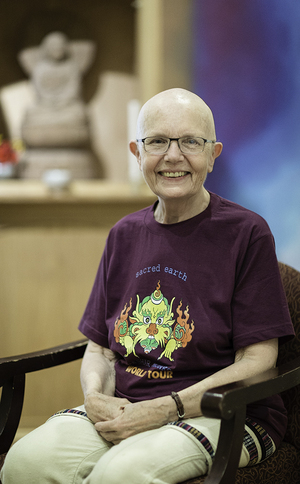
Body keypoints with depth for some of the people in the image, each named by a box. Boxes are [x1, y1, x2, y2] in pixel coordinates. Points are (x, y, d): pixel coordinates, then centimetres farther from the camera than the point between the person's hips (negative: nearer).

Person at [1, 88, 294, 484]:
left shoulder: (246, 233, -4)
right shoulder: (124, 235, 13)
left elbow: (257, 360, -8)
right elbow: (99, 348, 15)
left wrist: (165, 409, -17)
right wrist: (96, 397, -8)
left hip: (224, 414, -4)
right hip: (122, 408, 5)